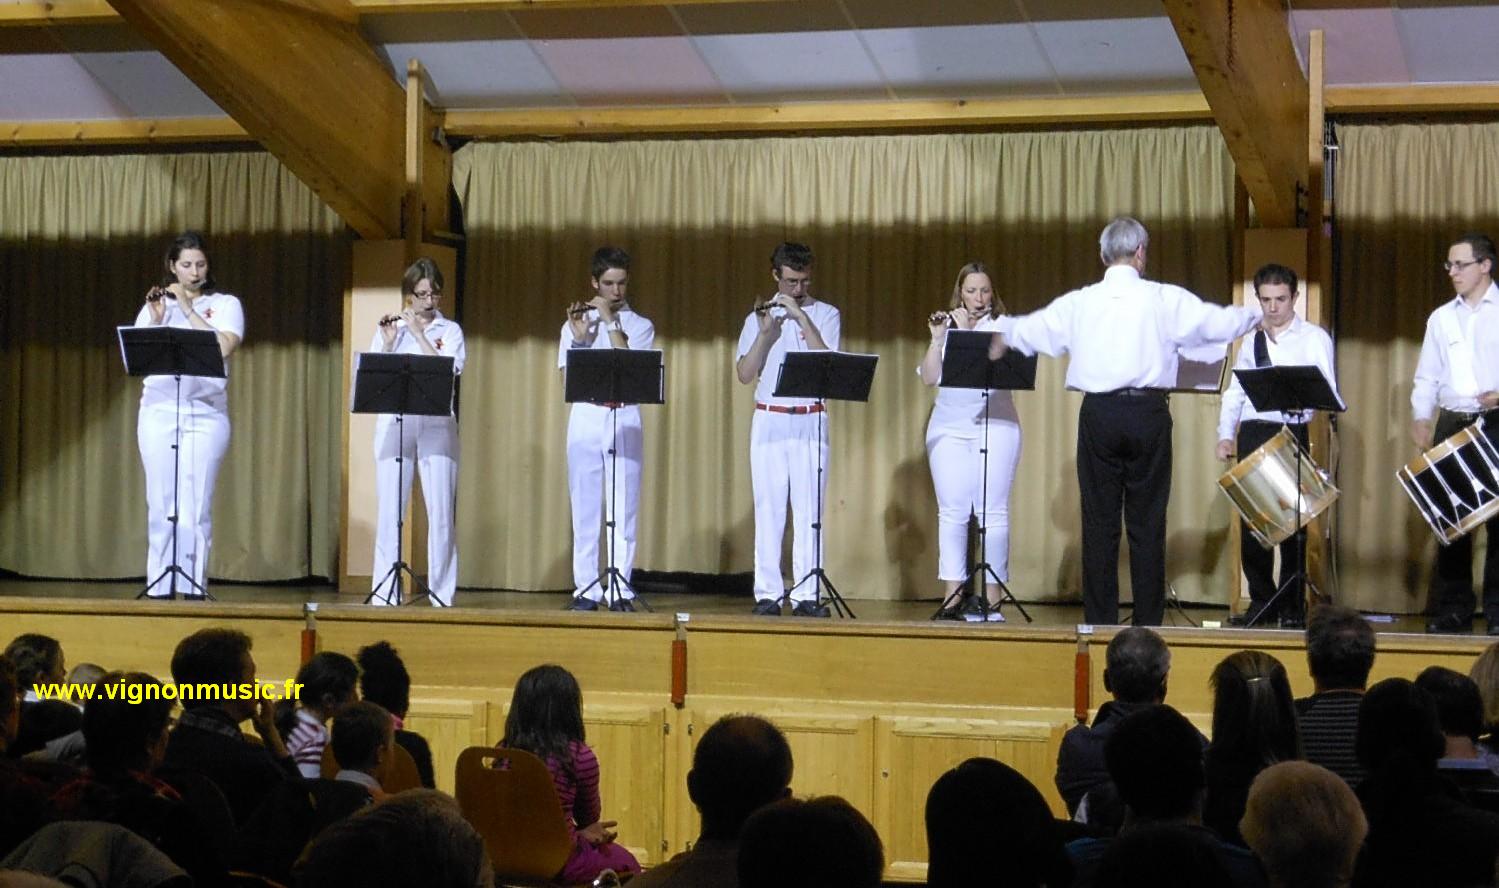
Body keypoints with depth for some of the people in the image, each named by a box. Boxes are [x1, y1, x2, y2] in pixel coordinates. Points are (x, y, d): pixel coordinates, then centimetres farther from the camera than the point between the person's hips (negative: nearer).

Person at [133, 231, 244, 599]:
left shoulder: (225, 304, 7)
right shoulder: (155, 303, 12)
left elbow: (225, 347, -11)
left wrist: (189, 310, -9)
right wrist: (156, 319, -12)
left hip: (206, 413, -1)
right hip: (160, 411, 1)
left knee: (197, 504, -7)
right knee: (161, 503, -1)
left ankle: (194, 586, -4)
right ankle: (159, 586, 3)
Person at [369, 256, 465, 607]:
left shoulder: (450, 330, 9)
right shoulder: (388, 328, 11)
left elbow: (448, 369, -8)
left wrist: (418, 334, -9)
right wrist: (389, 342, -11)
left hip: (437, 424, -1)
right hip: (394, 423, 1)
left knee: (440, 510, -3)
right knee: (389, 510, -2)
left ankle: (442, 593, 2)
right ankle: (385, 593, 2)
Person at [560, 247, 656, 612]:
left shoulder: (640, 325, 8)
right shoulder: (575, 324, 10)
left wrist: (610, 321, -10)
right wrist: (580, 337, -12)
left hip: (625, 420, -1)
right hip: (586, 418, 1)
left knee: (624, 509, -3)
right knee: (585, 507, 0)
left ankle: (620, 590, -1)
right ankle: (586, 589, 3)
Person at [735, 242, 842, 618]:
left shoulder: (826, 315, 6)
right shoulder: (759, 316, 9)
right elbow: (744, 374, 0)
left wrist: (802, 318, -14)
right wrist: (765, 332, -11)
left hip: (810, 421, -1)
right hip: (769, 420, 1)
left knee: (808, 508, -4)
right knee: (768, 508, -2)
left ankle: (806, 595, -4)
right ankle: (767, 593, 0)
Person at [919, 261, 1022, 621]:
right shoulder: (947, 329, 13)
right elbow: (929, 377, 4)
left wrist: (967, 330, -11)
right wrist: (938, 338, -6)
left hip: (996, 426, -2)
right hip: (949, 427, 2)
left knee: (993, 511, -5)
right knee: (951, 511, -2)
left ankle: (989, 598, -3)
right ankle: (952, 597, 0)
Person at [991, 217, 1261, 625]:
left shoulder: (1078, 303, 4)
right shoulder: (1165, 300, -2)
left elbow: (1030, 329, 17)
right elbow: (1220, 322, 5)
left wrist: (1002, 335, 41)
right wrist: (1258, 312, 27)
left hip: (1098, 414, 1)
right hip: (1148, 414, -1)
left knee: (1099, 519, 5)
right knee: (1147, 522, 3)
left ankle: (1100, 620, 6)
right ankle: (1148, 621, 3)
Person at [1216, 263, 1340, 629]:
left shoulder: (1314, 338, 4)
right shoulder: (1251, 341, 17)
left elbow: (1327, 389, -5)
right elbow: (1235, 391, 15)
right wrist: (1225, 433, 3)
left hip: (1291, 432, -4)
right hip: (1252, 432, 4)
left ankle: (1293, 607, 6)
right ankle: (1261, 602, 15)